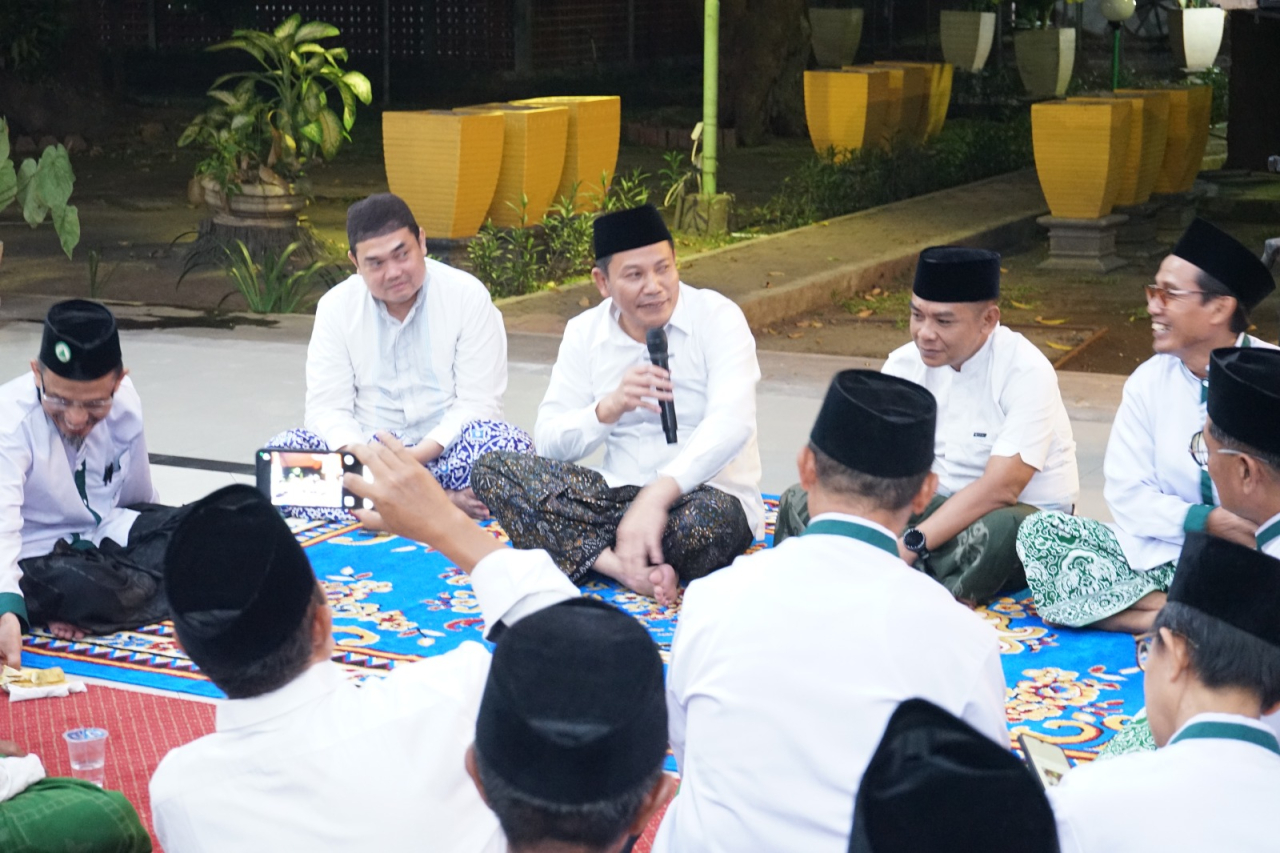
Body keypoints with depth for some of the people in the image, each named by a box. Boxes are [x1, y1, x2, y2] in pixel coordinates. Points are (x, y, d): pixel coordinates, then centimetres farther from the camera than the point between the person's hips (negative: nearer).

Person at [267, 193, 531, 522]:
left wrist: (418, 456, -23)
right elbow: (328, 407, -2)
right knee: (281, 449, -26)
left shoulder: (468, 295, -3)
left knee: (510, 444, -32)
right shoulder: (336, 306, 3)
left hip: (444, 454, -2)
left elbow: (478, 403, -7)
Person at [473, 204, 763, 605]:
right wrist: (609, 408, -21)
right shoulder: (585, 332, 5)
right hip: (619, 495, 4)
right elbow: (549, 442, 0)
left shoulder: (717, 317, -8)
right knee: (492, 470, -15)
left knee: (713, 514, -41)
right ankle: (630, 569, -28)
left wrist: (657, 496, -37)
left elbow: (731, 422, -24)